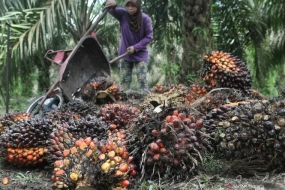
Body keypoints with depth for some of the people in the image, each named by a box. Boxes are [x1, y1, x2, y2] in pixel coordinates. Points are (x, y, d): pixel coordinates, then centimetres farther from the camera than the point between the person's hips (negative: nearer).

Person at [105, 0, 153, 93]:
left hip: (140, 54, -3)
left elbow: (149, 36, -10)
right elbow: (113, 10, -26)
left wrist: (136, 47, -17)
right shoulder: (123, 14, -10)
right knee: (125, 80, 6)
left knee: (142, 79, -6)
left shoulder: (145, 18, -16)